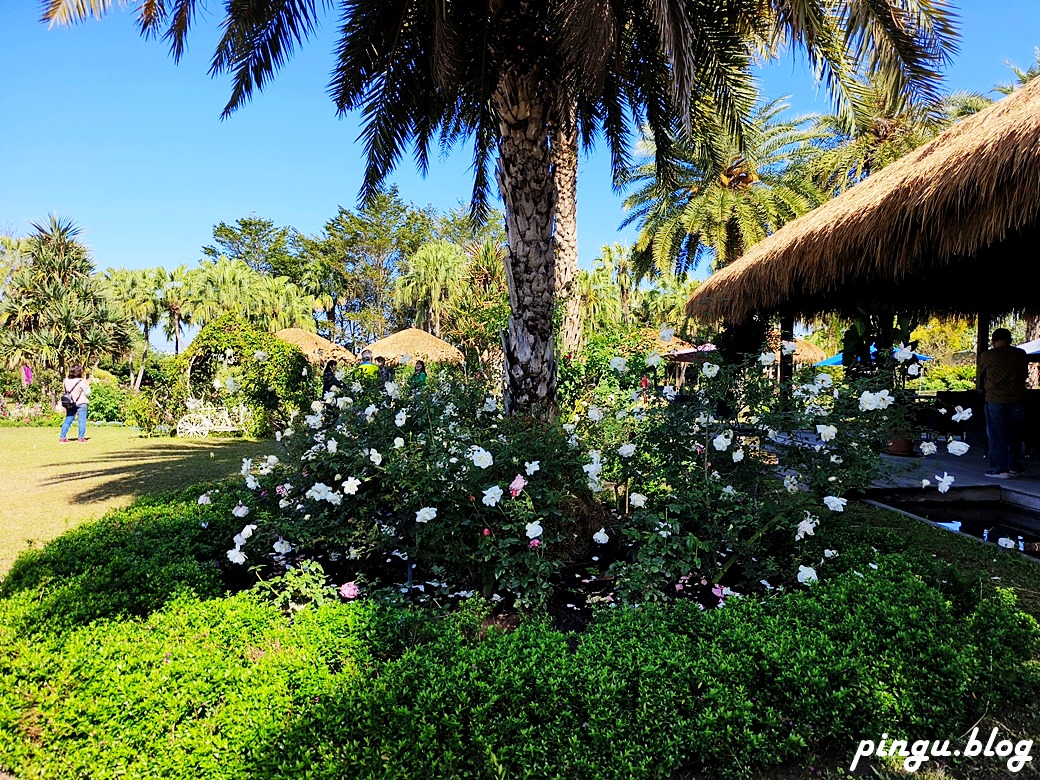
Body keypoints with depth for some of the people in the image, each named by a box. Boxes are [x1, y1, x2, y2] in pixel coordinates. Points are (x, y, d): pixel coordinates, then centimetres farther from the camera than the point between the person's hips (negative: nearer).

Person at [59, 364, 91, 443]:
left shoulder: (66, 381, 3)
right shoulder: (81, 382, -14)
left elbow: (64, 392, 12)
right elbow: (87, 393, -9)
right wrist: (87, 385, 3)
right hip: (81, 404, -5)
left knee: (68, 421, 11)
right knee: (82, 421, 1)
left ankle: (63, 438, 11)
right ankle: (81, 438, -1)